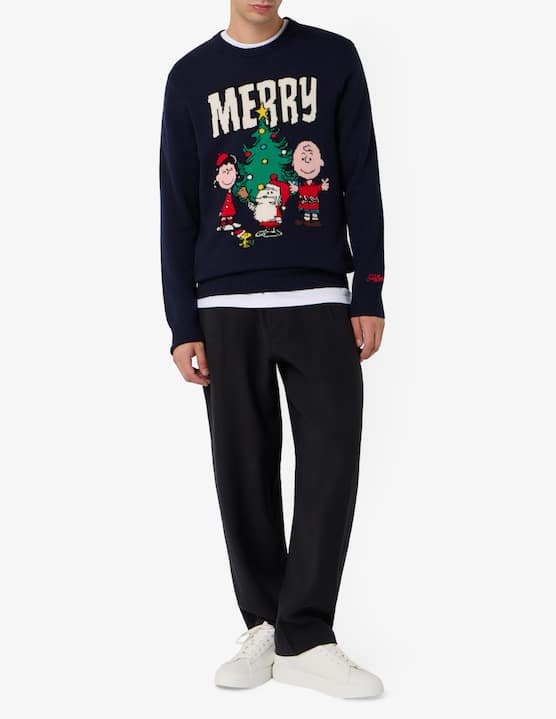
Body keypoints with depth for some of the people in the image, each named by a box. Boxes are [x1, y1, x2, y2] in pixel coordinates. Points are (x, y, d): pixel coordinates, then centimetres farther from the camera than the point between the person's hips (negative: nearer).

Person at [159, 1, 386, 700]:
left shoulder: (333, 58, 9)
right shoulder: (191, 77, 9)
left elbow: (361, 183, 7)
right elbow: (178, 212, 8)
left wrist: (369, 294, 0)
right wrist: (183, 325, 2)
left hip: (321, 300, 0)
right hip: (226, 307, 1)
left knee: (331, 463, -6)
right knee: (243, 471, 2)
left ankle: (304, 637, 3)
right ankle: (265, 626, 14)